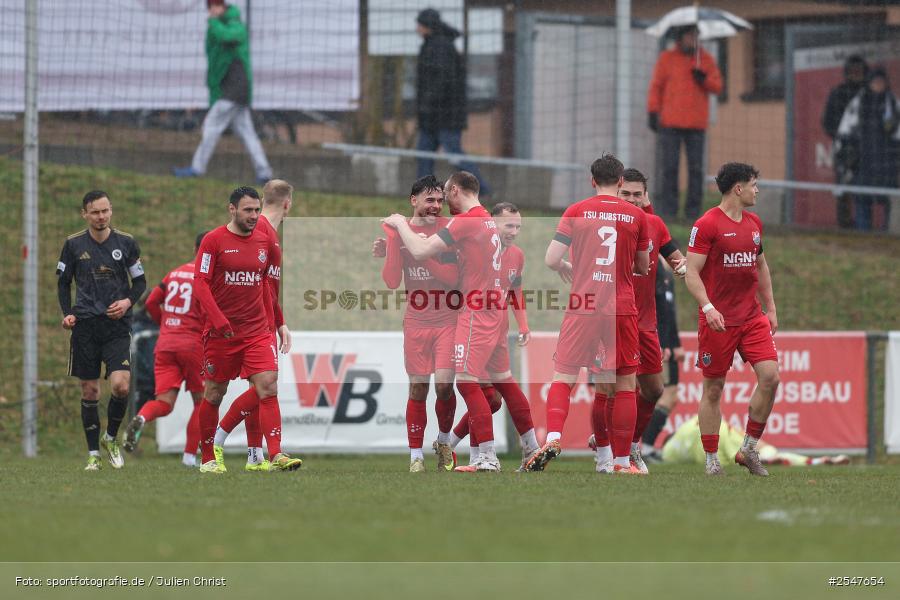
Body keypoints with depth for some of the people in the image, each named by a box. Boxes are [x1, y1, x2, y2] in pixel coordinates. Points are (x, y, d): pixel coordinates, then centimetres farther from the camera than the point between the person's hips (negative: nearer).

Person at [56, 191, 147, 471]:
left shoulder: (126, 242, 3)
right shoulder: (73, 245, 3)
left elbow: (140, 281, 11)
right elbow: (63, 282, 12)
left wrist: (128, 302, -8)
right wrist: (67, 313, -2)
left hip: (117, 325, -1)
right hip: (85, 324, 1)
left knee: (121, 385, -16)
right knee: (89, 391, 1)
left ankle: (111, 438, 9)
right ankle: (93, 453, 10)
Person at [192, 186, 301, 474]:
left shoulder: (265, 241, 8)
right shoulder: (214, 240, -5)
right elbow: (200, 283, -9)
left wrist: (270, 319, 12)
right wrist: (218, 319, -19)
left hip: (257, 330, 3)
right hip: (221, 330, -3)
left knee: (268, 386, -13)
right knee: (214, 393, 6)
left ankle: (276, 455, -19)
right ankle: (208, 458, 19)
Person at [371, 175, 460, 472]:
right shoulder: (397, 231, 3)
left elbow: (453, 278, -12)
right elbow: (392, 282, 1)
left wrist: (425, 253, -21)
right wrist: (388, 254, -15)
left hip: (447, 319, -2)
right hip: (416, 321, 2)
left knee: (444, 384, -11)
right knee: (418, 388, 0)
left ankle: (444, 441, 14)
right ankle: (416, 456, 9)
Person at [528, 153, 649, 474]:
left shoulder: (576, 211, 0)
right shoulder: (637, 216, 5)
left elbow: (551, 260, -4)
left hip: (582, 305, -1)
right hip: (623, 308, 1)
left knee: (563, 376, 1)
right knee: (625, 384, 8)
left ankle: (553, 438, -21)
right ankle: (622, 460, 7)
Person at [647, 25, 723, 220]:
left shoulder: (706, 60, 8)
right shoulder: (667, 58, 4)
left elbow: (717, 86, 7)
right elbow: (656, 87, 4)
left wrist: (704, 79, -13)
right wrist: (652, 113, -3)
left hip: (697, 124, 1)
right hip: (670, 123, -1)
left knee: (696, 168, 0)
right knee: (669, 167, -3)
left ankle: (693, 210, 4)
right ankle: (668, 209, 1)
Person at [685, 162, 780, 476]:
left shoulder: (754, 224, 13)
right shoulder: (707, 224, -8)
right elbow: (691, 272, -12)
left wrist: (770, 307, 20)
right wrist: (708, 307, -24)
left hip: (752, 318, 6)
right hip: (718, 320, -6)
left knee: (770, 376, -9)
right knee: (713, 389, 0)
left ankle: (749, 449, 4)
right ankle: (712, 460, 8)